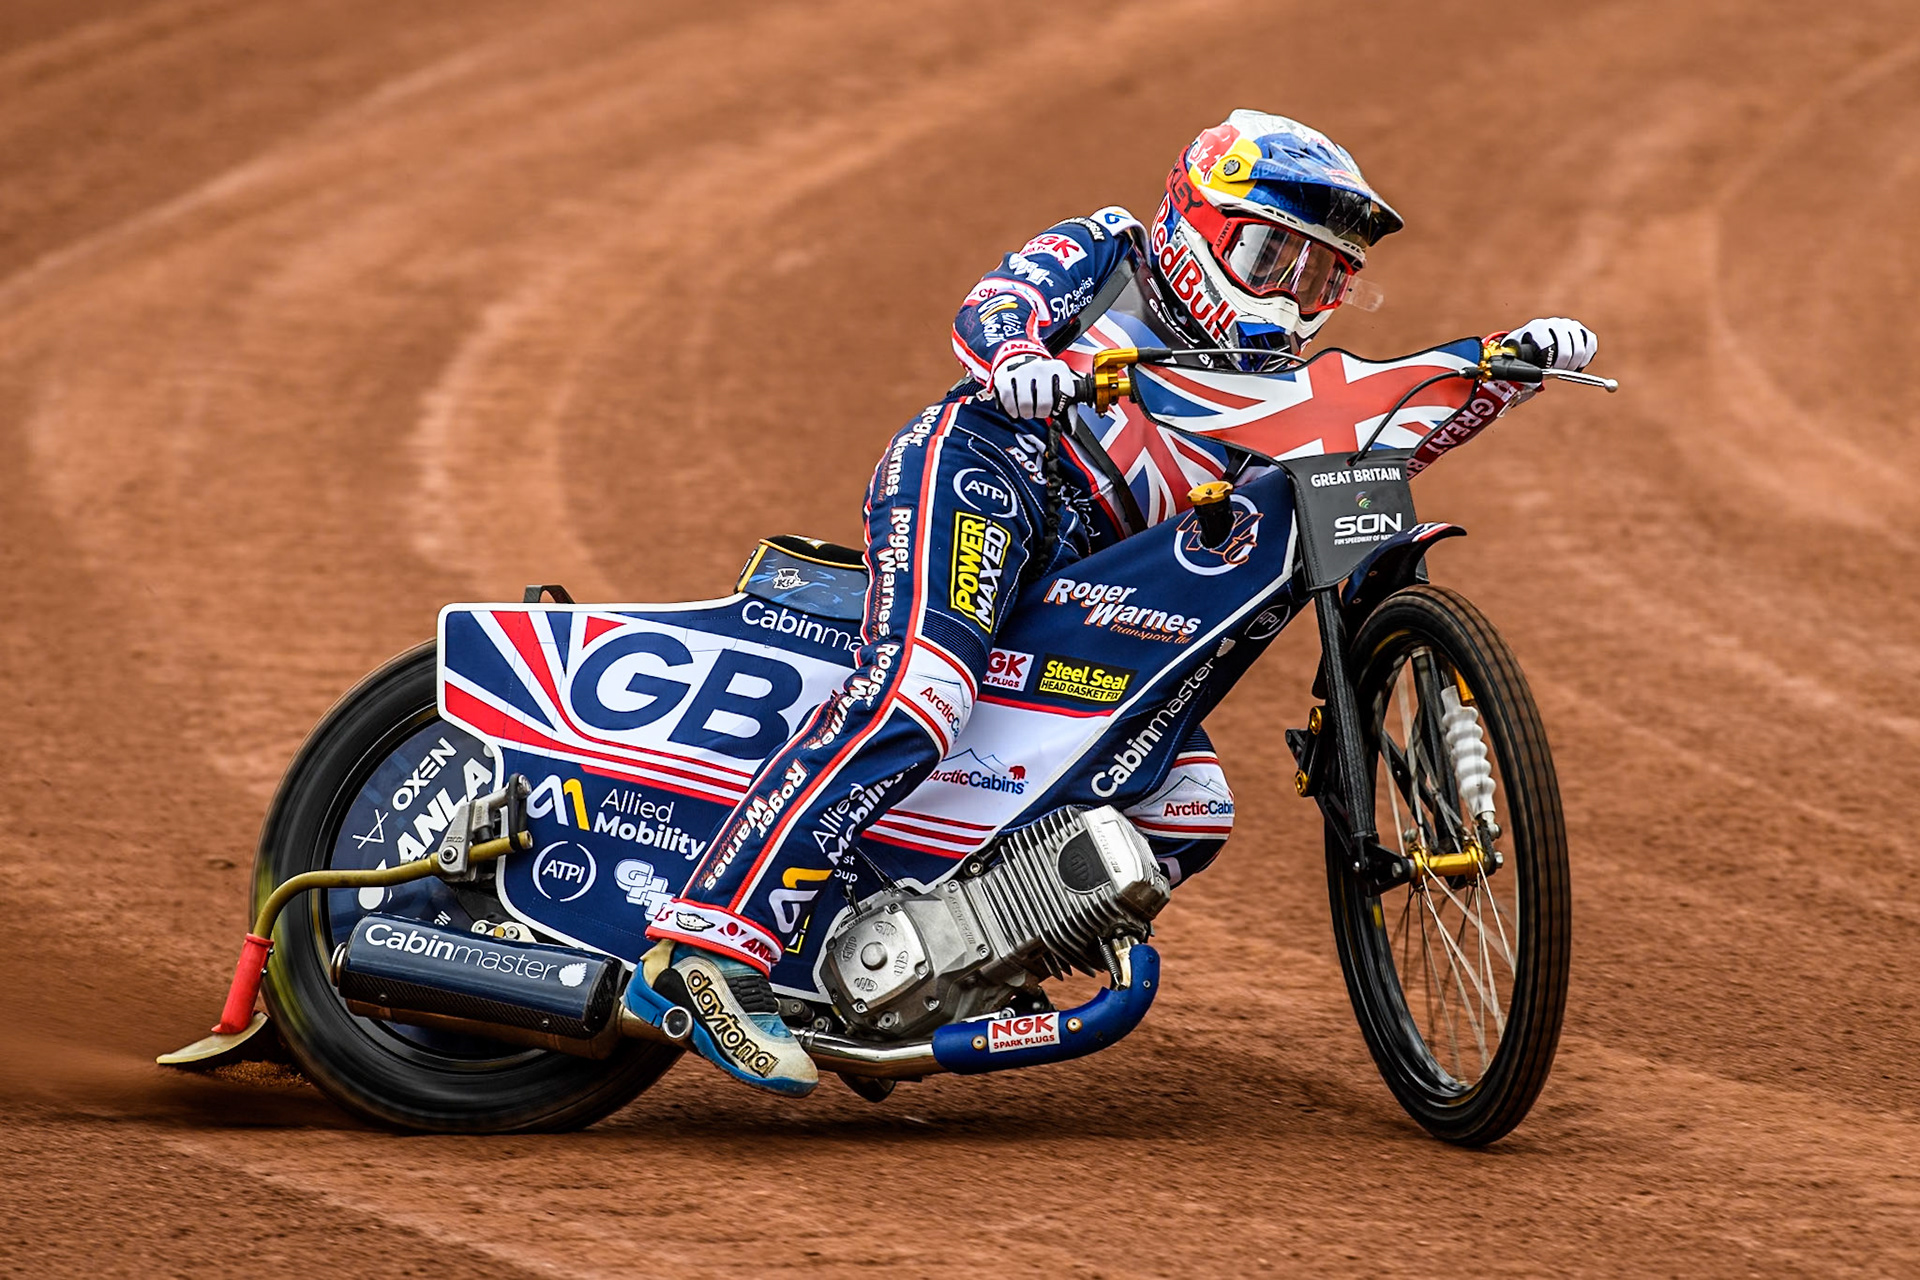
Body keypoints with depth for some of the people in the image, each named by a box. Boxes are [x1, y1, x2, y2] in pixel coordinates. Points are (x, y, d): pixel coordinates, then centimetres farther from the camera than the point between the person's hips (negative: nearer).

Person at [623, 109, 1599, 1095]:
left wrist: (1512, 362, 6)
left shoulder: (1264, 385, 30)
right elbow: (993, 304, -5)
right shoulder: (1107, 251, 13)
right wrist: (1015, 356, -29)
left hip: (1078, 589, 8)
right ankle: (713, 940, -42)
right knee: (911, 702, -33)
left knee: (1190, 809, 0)